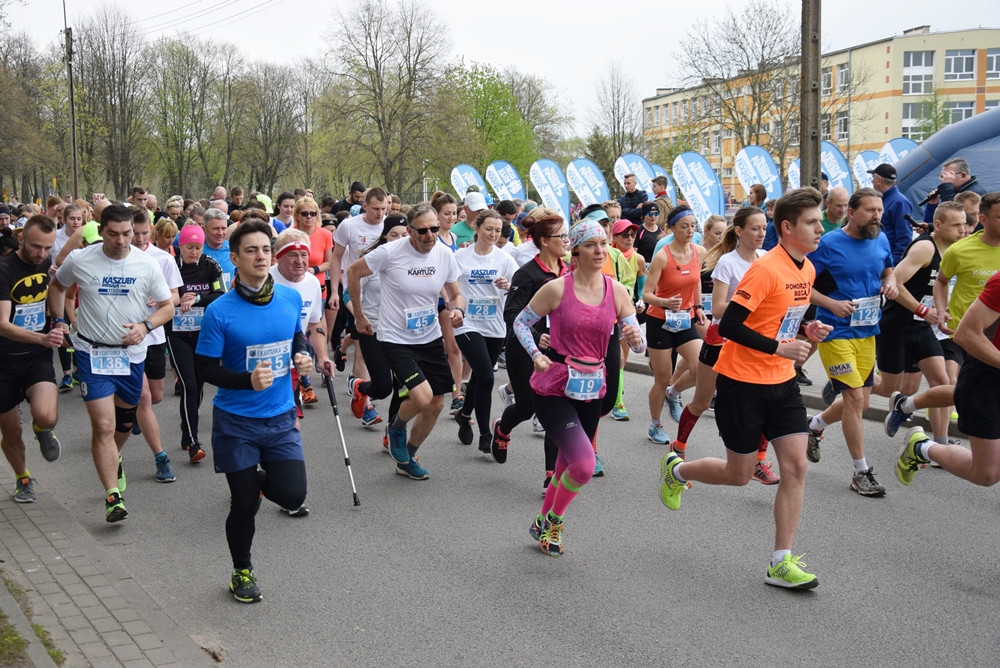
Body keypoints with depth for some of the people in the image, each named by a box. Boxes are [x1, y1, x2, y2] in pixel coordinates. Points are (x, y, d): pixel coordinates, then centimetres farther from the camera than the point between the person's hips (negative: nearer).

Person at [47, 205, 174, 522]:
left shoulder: (146, 264, -8)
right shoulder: (79, 260, -9)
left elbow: (167, 306, 1)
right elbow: (56, 285, 13)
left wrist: (145, 325, -15)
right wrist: (59, 320, 4)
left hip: (132, 353, 2)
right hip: (93, 353, -2)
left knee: (125, 420, 20)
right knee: (104, 426, -11)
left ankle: (114, 459, 51)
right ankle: (113, 496, -7)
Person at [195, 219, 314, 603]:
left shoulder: (291, 298, -3)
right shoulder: (220, 311, -15)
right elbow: (205, 368, -12)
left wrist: (302, 356, -6)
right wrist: (248, 380, -27)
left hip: (281, 417, 3)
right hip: (236, 422, -3)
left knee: (292, 496, -7)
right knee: (244, 504, 7)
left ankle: (260, 480, 29)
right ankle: (242, 572, 33)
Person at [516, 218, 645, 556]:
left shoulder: (617, 291, 0)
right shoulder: (556, 289, -11)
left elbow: (639, 344, 2)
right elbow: (521, 322, 0)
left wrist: (635, 337, -22)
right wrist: (536, 354, -16)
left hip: (591, 389, 5)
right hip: (554, 388, -5)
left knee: (568, 465, 17)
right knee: (584, 466, -18)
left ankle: (545, 524, 42)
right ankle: (552, 521, 11)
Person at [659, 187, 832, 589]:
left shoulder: (807, 269, 6)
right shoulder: (765, 269, -20)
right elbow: (729, 326, -22)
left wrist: (807, 331, 1)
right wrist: (778, 348, -23)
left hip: (782, 382, 7)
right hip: (742, 382, -7)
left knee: (796, 466, -2)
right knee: (739, 474, 6)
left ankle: (781, 563, 5)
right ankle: (676, 470, 35)